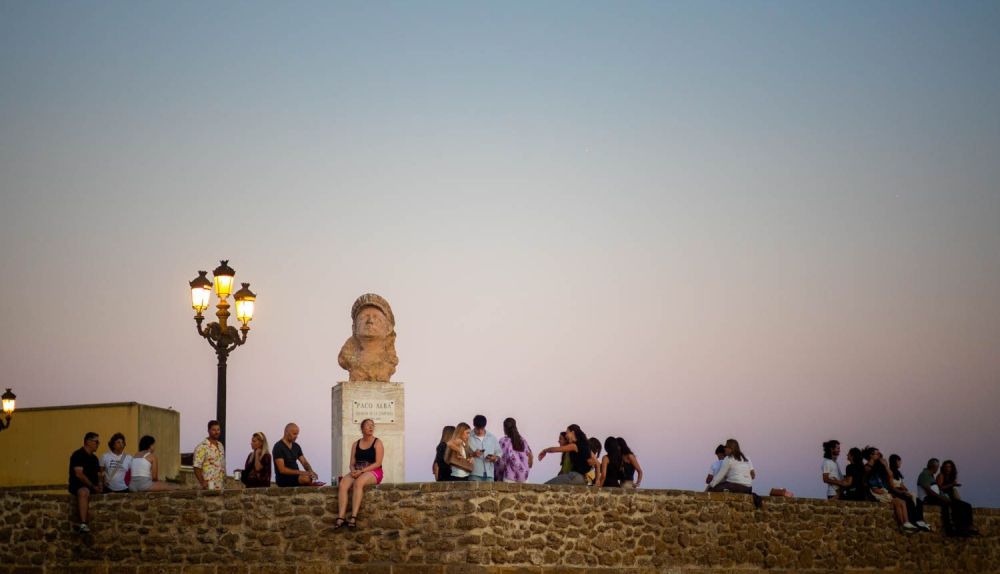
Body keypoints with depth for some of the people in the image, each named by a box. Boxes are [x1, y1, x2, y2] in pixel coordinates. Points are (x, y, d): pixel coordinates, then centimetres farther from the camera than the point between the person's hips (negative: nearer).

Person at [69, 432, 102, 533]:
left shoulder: (94, 458, 19)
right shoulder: (78, 455, -6)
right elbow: (79, 474, -16)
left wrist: (99, 484, -3)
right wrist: (93, 486, -16)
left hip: (93, 486, 8)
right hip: (78, 485, -8)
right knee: (84, 492, -41)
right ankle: (83, 524, -52)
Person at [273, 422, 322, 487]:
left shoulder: (296, 446, 13)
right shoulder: (278, 447, -10)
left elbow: (304, 463, 11)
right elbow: (282, 470, -16)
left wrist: (311, 471, -11)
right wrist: (300, 472, -23)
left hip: (296, 476, 7)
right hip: (284, 478, -7)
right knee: (306, 479, -33)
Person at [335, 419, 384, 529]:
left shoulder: (377, 443, 3)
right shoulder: (356, 444, 16)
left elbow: (378, 463, -7)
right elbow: (352, 463, 12)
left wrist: (362, 471, -17)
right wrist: (353, 470, -13)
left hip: (373, 472, -4)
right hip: (357, 472, 4)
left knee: (358, 483, -37)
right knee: (342, 484, -27)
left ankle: (353, 517, -42)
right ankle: (340, 518, -36)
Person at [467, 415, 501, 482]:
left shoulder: (492, 437, 13)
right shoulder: (469, 437, 0)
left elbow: (499, 452, 17)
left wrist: (495, 458, -5)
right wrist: (472, 454, -20)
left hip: (489, 474, 4)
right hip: (475, 474, -4)